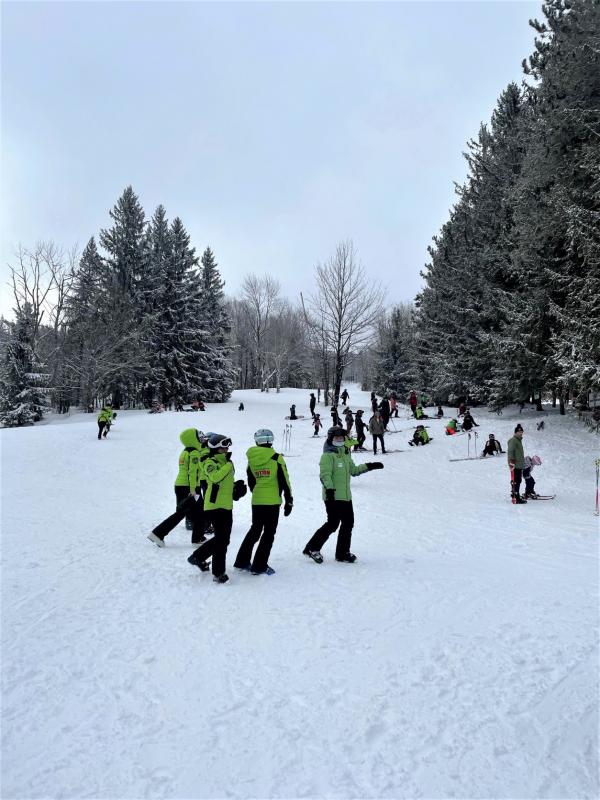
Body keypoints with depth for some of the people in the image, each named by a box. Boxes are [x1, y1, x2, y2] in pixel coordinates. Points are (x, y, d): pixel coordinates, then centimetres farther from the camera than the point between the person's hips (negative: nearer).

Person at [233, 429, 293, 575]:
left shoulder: (251, 459, 3)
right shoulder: (276, 459, -10)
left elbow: (251, 483, 13)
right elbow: (284, 481, -9)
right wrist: (289, 501, -2)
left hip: (256, 501, 5)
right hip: (272, 501, -5)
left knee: (255, 530, 20)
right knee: (269, 533, 6)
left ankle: (242, 561, 23)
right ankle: (259, 566, 6)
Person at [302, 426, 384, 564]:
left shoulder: (346, 454, 17)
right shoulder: (328, 456, -10)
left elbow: (354, 470, 28)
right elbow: (325, 474, -20)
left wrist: (369, 466, 23)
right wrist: (329, 488, -33)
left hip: (346, 496, 9)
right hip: (333, 497, -9)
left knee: (348, 523, 11)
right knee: (332, 524, -7)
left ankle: (342, 553, 23)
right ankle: (312, 548, 6)